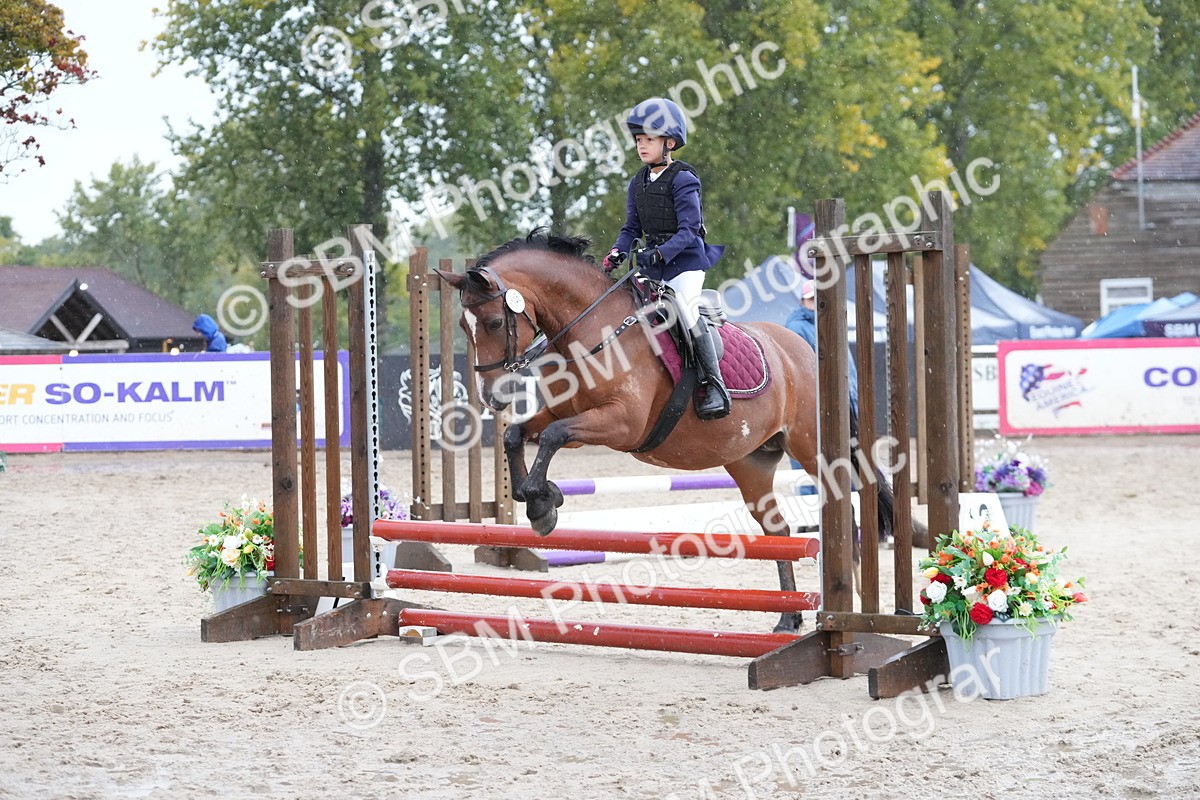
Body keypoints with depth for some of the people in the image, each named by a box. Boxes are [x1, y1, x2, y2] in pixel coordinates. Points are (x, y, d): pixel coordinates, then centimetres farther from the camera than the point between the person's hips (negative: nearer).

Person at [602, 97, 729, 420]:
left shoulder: (682, 180, -11)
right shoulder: (638, 183, 11)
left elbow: (689, 230, -17)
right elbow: (632, 227, 14)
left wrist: (661, 253, -30)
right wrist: (618, 252, -5)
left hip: (685, 260, -8)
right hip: (651, 264, 8)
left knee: (687, 312, -22)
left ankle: (714, 384, -18)